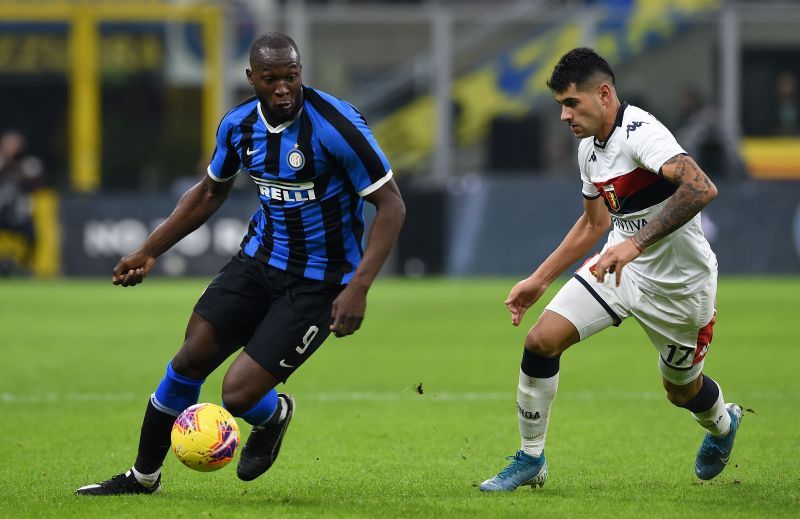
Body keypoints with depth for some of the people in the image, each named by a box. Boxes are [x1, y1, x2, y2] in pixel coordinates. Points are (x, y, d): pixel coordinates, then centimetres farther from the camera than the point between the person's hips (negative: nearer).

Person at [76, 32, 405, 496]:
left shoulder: (337, 125, -23)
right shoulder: (239, 126, -3)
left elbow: (391, 205, -18)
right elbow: (210, 192, 17)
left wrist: (359, 287, -27)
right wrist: (149, 252, 14)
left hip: (318, 282, -5)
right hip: (260, 260, 6)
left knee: (239, 395, -12)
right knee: (191, 359, -2)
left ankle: (274, 416, 26)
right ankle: (143, 476, 19)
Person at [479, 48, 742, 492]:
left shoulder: (640, 132, -27)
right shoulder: (589, 147, 1)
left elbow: (701, 188, -42)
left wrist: (636, 243, -48)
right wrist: (538, 281, 17)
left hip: (676, 283, -7)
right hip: (619, 267, 7)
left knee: (682, 390, 13)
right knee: (541, 339, -11)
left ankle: (723, 425, 51)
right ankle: (530, 461, 4)